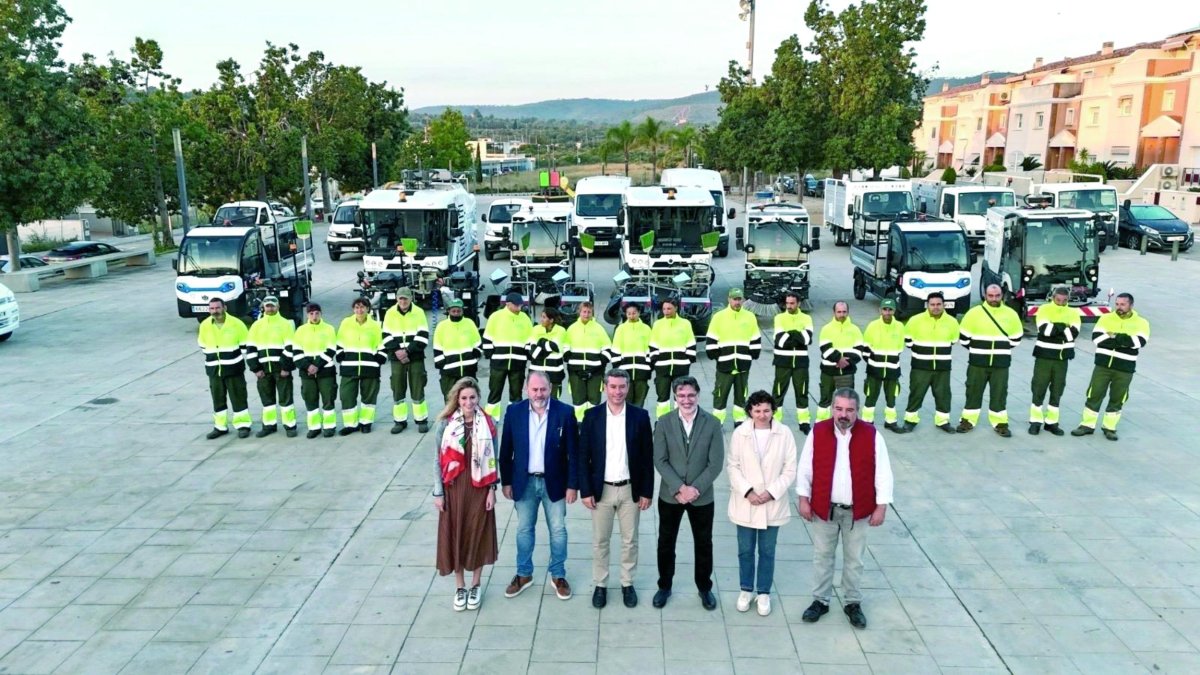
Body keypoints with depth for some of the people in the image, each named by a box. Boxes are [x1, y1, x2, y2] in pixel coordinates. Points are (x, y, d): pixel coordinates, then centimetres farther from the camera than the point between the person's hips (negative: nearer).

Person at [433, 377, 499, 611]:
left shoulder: (488, 424, -6)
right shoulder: (446, 424, -7)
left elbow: (492, 459, 0)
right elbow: (439, 460, -3)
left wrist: (492, 489, -3)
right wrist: (438, 492, -4)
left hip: (479, 488, 0)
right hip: (453, 488, 0)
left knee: (478, 535, 10)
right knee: (455, 535, 9)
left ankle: (475, 586, 29)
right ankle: (460, 587, 28)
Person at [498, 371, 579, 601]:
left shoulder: (565, 412, -12)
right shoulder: (514, 411, -7)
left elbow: (573, 452, -8)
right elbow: (506, 450, 0)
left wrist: (572, 484, -8)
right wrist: (506, 481, 1)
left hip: (554, 482, -1)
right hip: (524, 482, 1)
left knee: (558, 530, 11)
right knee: (524, 529, 15)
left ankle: (558, 575, 29)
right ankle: (524, 574, 33)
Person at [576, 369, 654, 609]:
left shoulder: (640, 416, -5)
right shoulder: (592, 416, -5)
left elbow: (647, 457, -1)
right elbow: (583, 457, -3)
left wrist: (647, 492, -3)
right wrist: (585, 491, -7)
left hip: (630, 490, 0)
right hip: (601, 490, 0)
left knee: (629, 540, 12)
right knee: (600, 541, 11)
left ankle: (627, 584, 29)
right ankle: (600, 585, 27)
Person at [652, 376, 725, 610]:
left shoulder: (712, 423, -9)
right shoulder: (664, 423, -7)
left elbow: (716, 463, -9)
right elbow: (660, 460, -8)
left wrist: (696, 488, -17)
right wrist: (679, 487, -18)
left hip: (702, 496, 0)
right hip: (670, 495, 0)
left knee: (703, 543, 13)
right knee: (666, 542, 13)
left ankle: (705, 587, 34)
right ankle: (664, 586, 32)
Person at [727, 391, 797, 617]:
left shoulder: (785, 434, -9)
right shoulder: (740, 433, -7)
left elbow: (790, 470, -6)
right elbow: (732, 466, -4)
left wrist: (772, 492, -16)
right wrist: (747, 491, -15)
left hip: (773, 505, 0)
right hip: (745, 504, 1)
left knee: (767, 551, 12)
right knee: (745, 550, 13)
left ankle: (763, 593, 29)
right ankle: (746, 590, 32)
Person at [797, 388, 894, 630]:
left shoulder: (871, 435, -11)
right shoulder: (818, 432, -8)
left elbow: (883, 473, -5)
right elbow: (805, 468, -1)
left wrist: (881, 506, -6)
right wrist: (803, 498, -2)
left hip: (857, 510, 0)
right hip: (824, 508, 1)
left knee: (854, 559, 13)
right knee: (822, 556, 14)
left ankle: (853, 603, 31)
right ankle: (820, 600, 29)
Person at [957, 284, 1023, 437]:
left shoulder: (1011, 314, 1)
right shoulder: (974, 312, -4)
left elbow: (1016, 338, 10)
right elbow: (964, 336, 1)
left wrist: (1000, 350, 9)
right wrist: (977, 349, 6)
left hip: (1001, 363, 1)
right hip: (977, 362, -1)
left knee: (999, 393, 5)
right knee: (973, 391, 6)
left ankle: (1001, 424, 14)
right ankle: (967, 421, 15)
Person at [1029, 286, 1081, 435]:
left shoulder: (1073, 313, 5)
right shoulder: (1044, 309, -3)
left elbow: (1074, 333, -11)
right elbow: (1044, 329, -19)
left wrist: (1054, 328, -16)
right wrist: (1064, 327, -16)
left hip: (1062, 358, 3)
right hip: (1044, 356, -3)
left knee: (1057, 390, 8)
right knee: (1039, 388, 0)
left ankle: (1051, 422, 17)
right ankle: (1036, 421, 8)